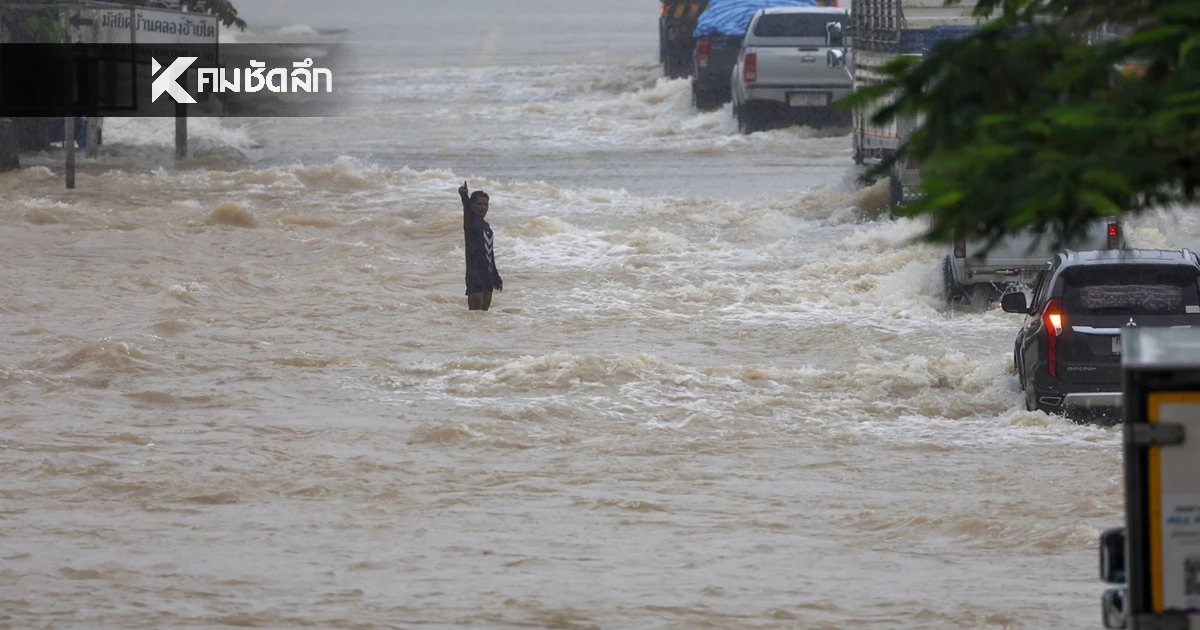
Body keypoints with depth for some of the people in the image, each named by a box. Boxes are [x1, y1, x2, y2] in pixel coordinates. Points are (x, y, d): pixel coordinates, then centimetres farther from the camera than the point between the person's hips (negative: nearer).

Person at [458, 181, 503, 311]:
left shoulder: (486, 226, 17)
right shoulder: (471, 222, -4)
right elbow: (467, 209, -27)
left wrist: (496, 277, 27)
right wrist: (464, 196, -49)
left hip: (487, 274, 8)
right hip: (474, 273, -8)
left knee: (485, 309, 8)